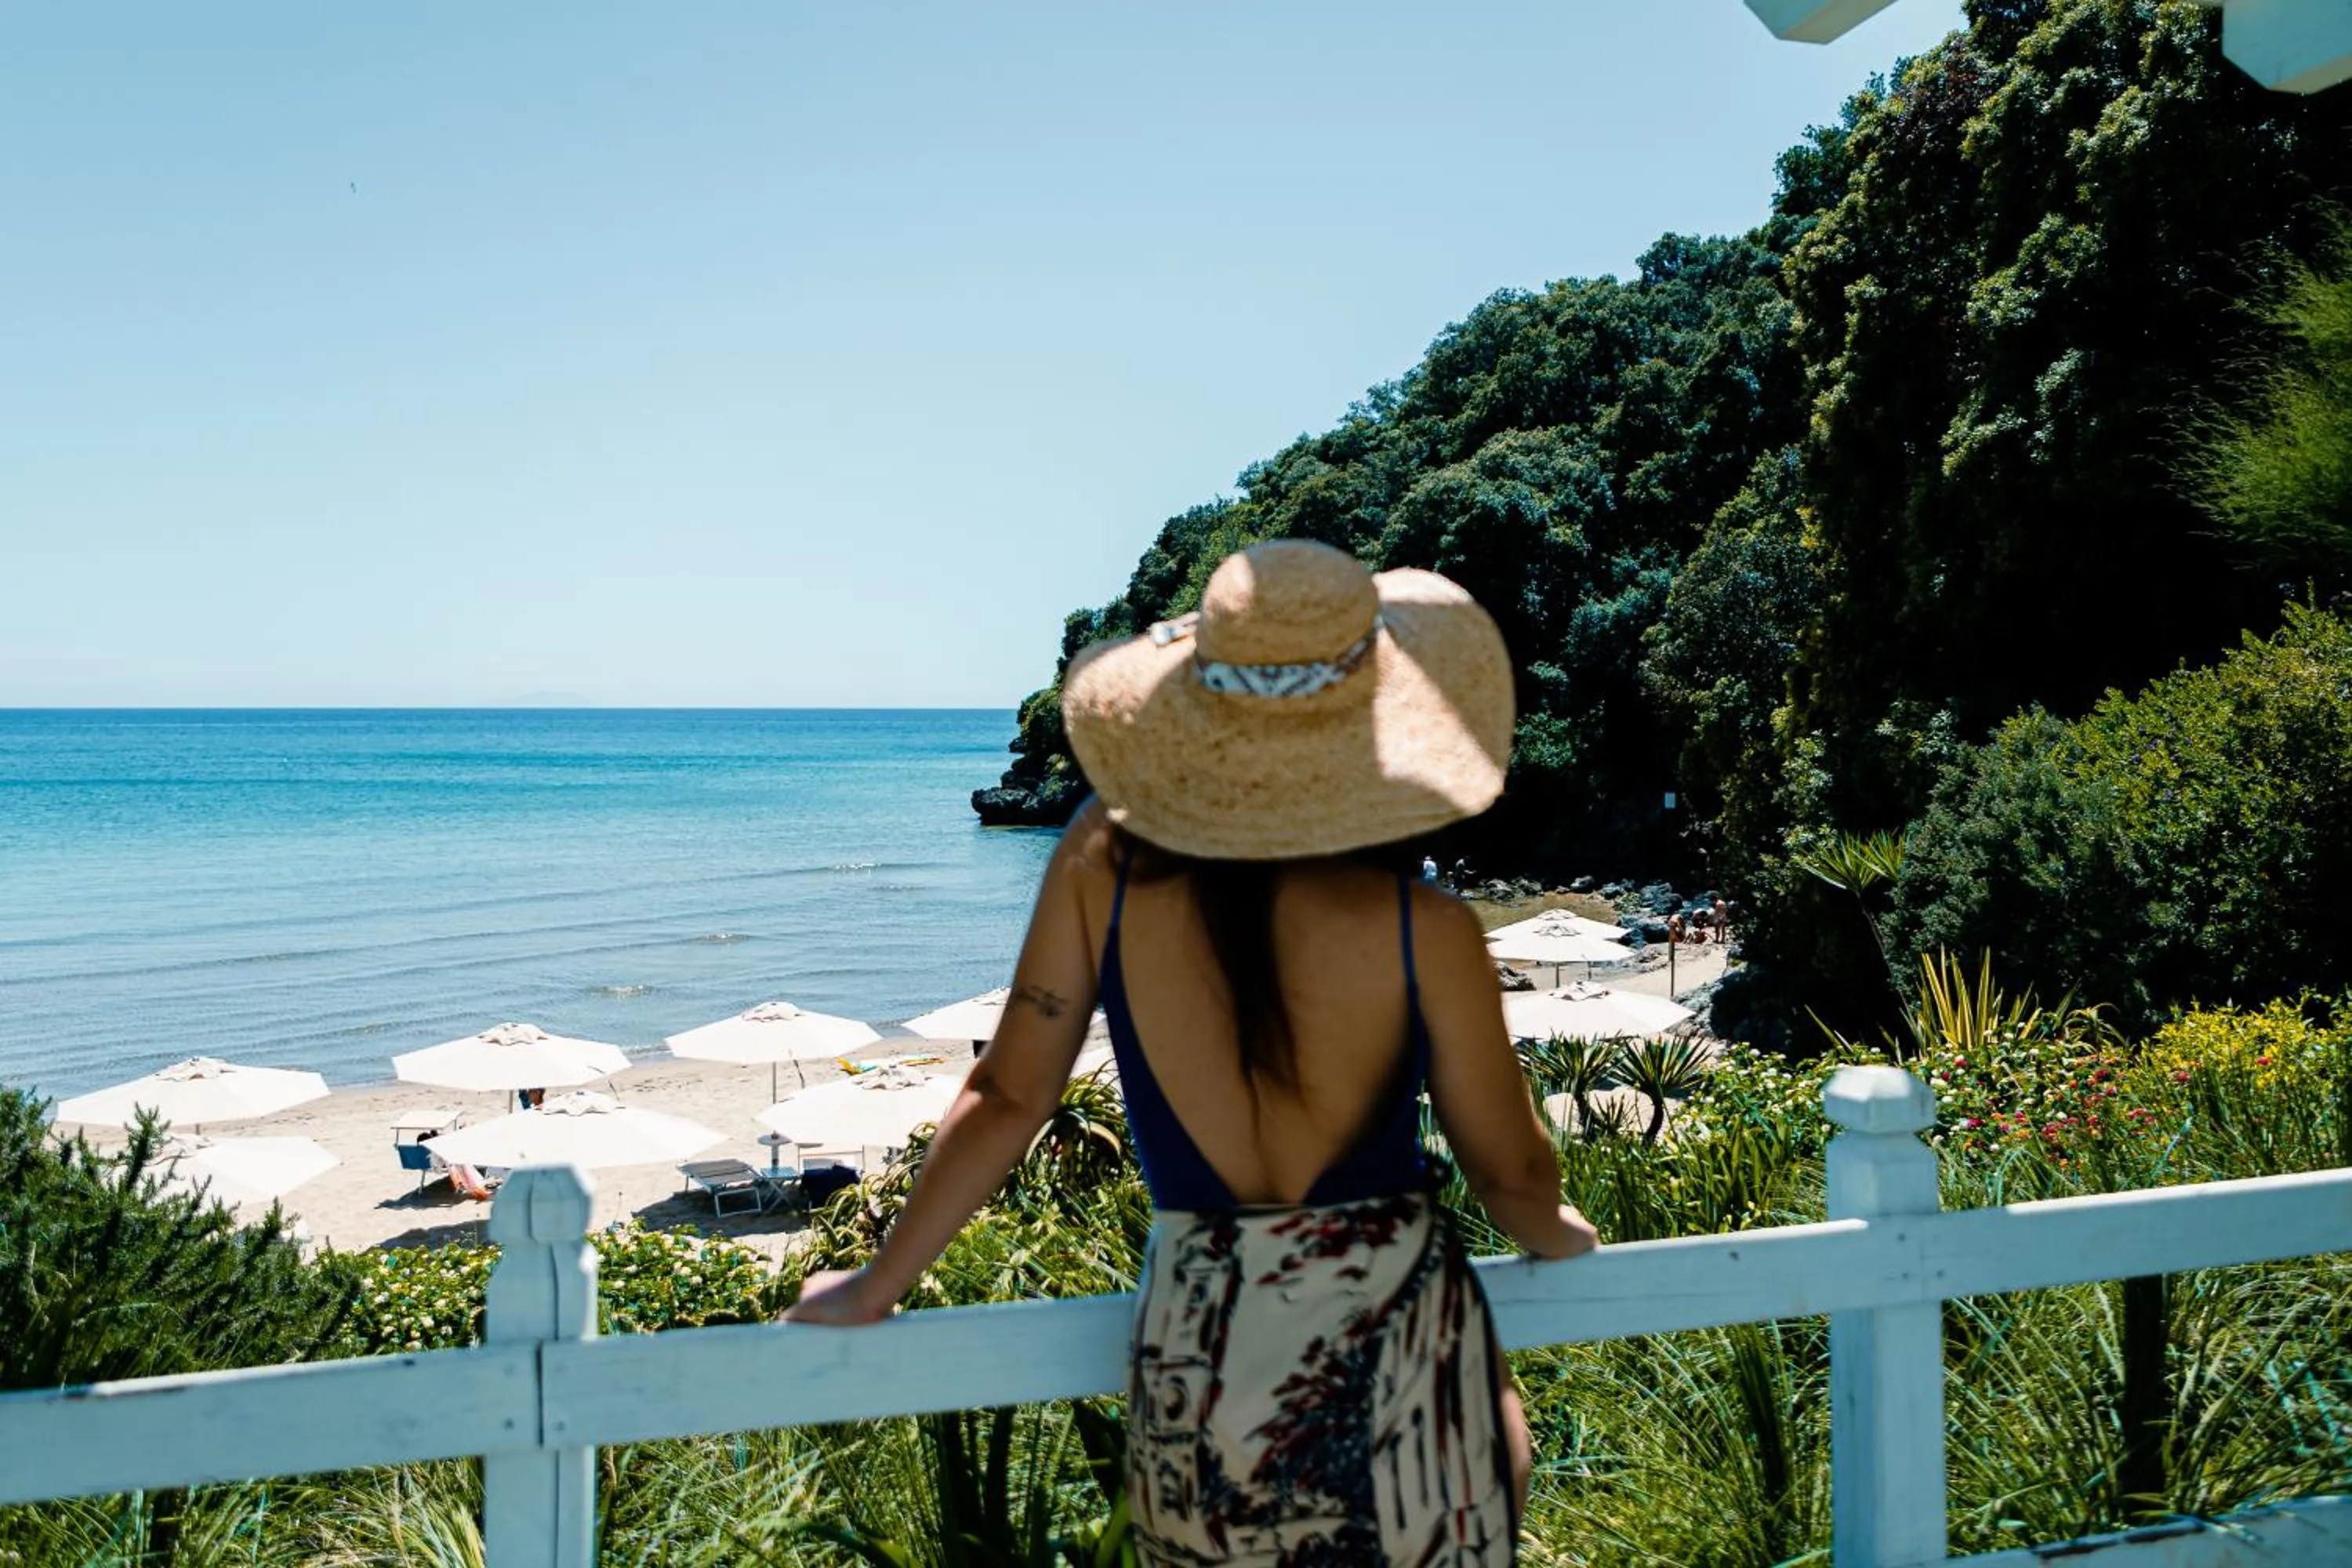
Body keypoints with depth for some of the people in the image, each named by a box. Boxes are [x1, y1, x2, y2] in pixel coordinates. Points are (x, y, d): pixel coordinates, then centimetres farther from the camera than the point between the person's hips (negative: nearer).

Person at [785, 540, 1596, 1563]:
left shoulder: (1104, 866, -9)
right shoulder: (1424, 932, -16)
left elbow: (1008, 1097, -3)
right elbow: (1513, 1175, -4)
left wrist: (875, 1288, 10)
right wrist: (1557, 1237, 20)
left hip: (1196, 1356, 3)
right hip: (1398, 1348, -3)